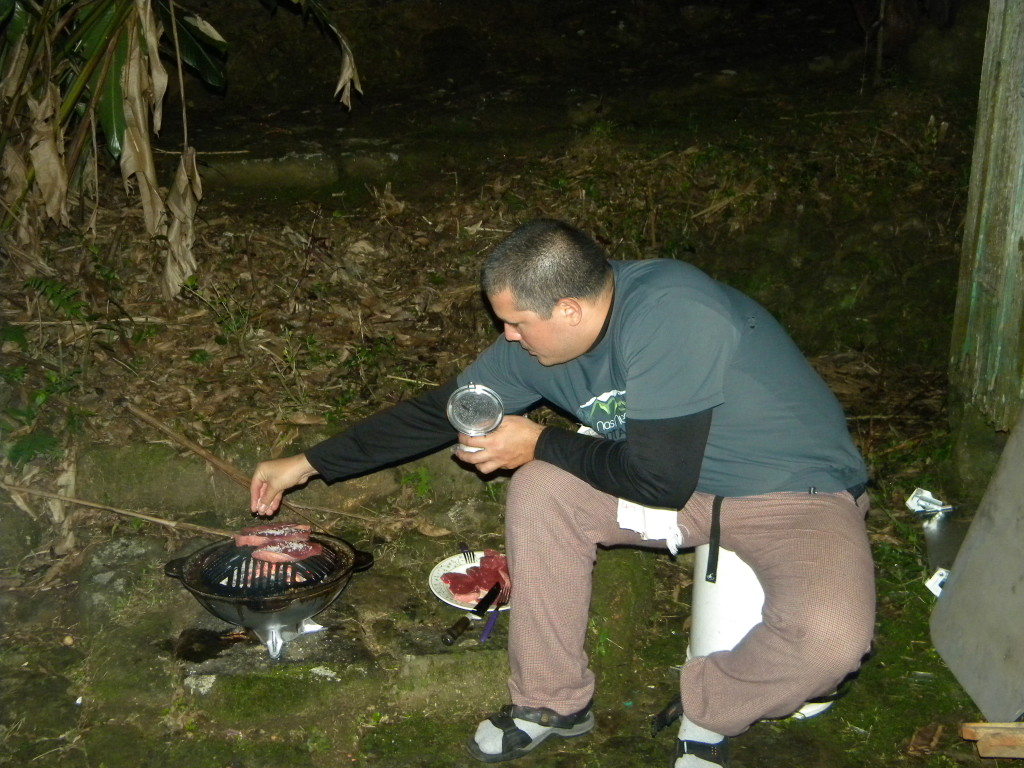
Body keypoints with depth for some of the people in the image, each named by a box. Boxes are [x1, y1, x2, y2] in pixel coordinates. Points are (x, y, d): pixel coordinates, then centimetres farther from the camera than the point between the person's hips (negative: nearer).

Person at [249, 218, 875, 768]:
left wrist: (538, 443, -16)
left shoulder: (669, 317, -33)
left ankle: (708, 714, 1)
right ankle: (553, 701, 3)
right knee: (539, 491, -15)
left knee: (831, 637, -33)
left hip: (800, 493, -5)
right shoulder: (541, 337, -9)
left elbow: (658, 481, -30)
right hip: (691, 480, 6)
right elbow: (439, 410, 1)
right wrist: (306, 465, 5)